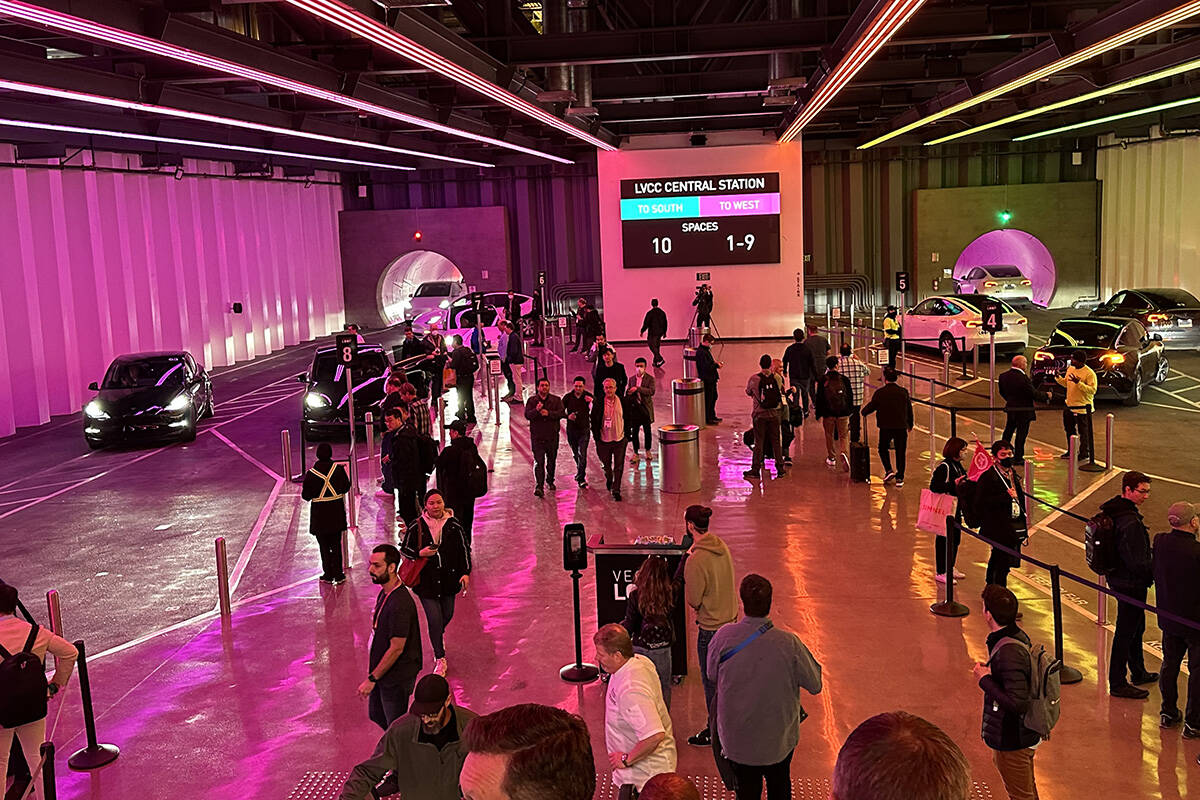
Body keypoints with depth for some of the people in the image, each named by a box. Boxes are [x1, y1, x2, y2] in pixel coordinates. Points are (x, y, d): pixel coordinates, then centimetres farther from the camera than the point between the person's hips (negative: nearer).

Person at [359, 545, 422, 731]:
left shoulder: (400, 603, -29)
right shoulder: (384, 593, 3)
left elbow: (396, 648, -27)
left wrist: (372, 679, -21)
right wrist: (373, 674, 19)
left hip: (396, 678, -10)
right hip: (382, 671, 10)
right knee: (376, 715, 24)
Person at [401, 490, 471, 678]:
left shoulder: (454, 526, -3)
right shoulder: (416, 527, -7)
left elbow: (464, 550, 6)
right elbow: (405, 549, 3)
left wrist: (466, 573, -1)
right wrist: (420, 553, -16)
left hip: (449, 578, 3)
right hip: (426, 580, -3)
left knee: (447, 614, 15)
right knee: (434, 619, -7)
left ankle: (439, 635, 51)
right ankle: (440, 659, 8)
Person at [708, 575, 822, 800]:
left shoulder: (724, 637, -22)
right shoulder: (789, 643, -25)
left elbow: (712, 675, -4)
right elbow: (815, 685, -11)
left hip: (737, 736, 0)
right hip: (779, 737, 0)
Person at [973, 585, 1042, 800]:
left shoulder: (1008, 653, -32)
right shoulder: (1018, 636, -1)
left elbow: (1017, 703, -33)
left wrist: (984, 680, -25)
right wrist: (991, 672, 7)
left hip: (1012, 741, -10)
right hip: (1024, 734, 10)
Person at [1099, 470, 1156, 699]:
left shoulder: (1115, 511, 3)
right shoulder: (1130, 523, -29)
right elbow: (1137, 564, -27)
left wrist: (1152, 562, 15)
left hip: (1119, 578, 10)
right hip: (1131, 585, -10)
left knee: (1136, 627, 25)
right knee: (1125, 633, 2)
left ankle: (1138, 673, 42)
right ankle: (1118, 684, 14)